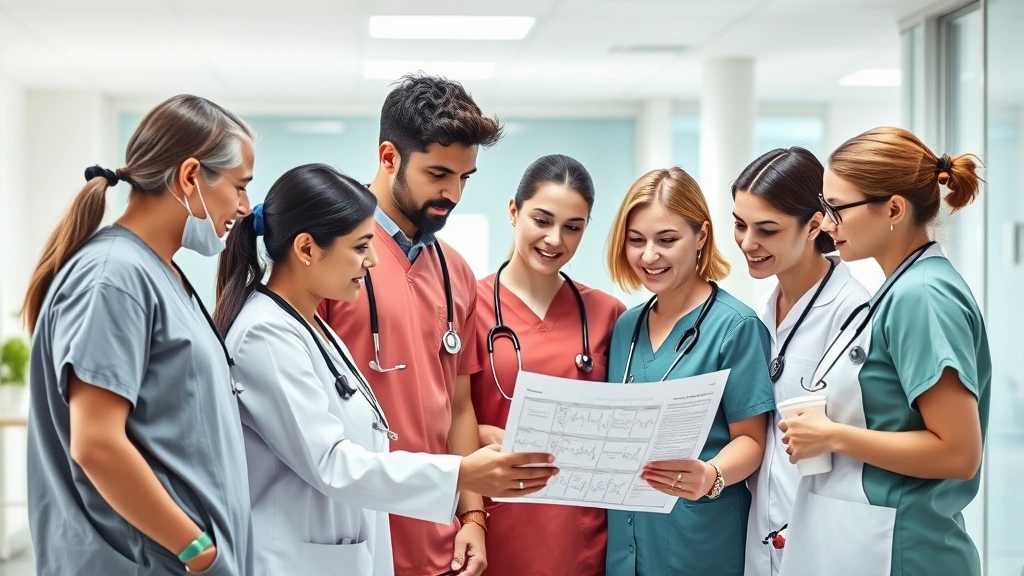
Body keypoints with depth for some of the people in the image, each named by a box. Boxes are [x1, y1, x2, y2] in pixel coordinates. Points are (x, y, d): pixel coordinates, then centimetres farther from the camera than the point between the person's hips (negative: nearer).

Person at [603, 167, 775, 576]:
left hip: (700, 536, -5)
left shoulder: (734, 324, -11)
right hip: (626, 533, 5)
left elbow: (750, 439, -11)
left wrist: (711, 476, -28)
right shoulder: (626, 325, 7)